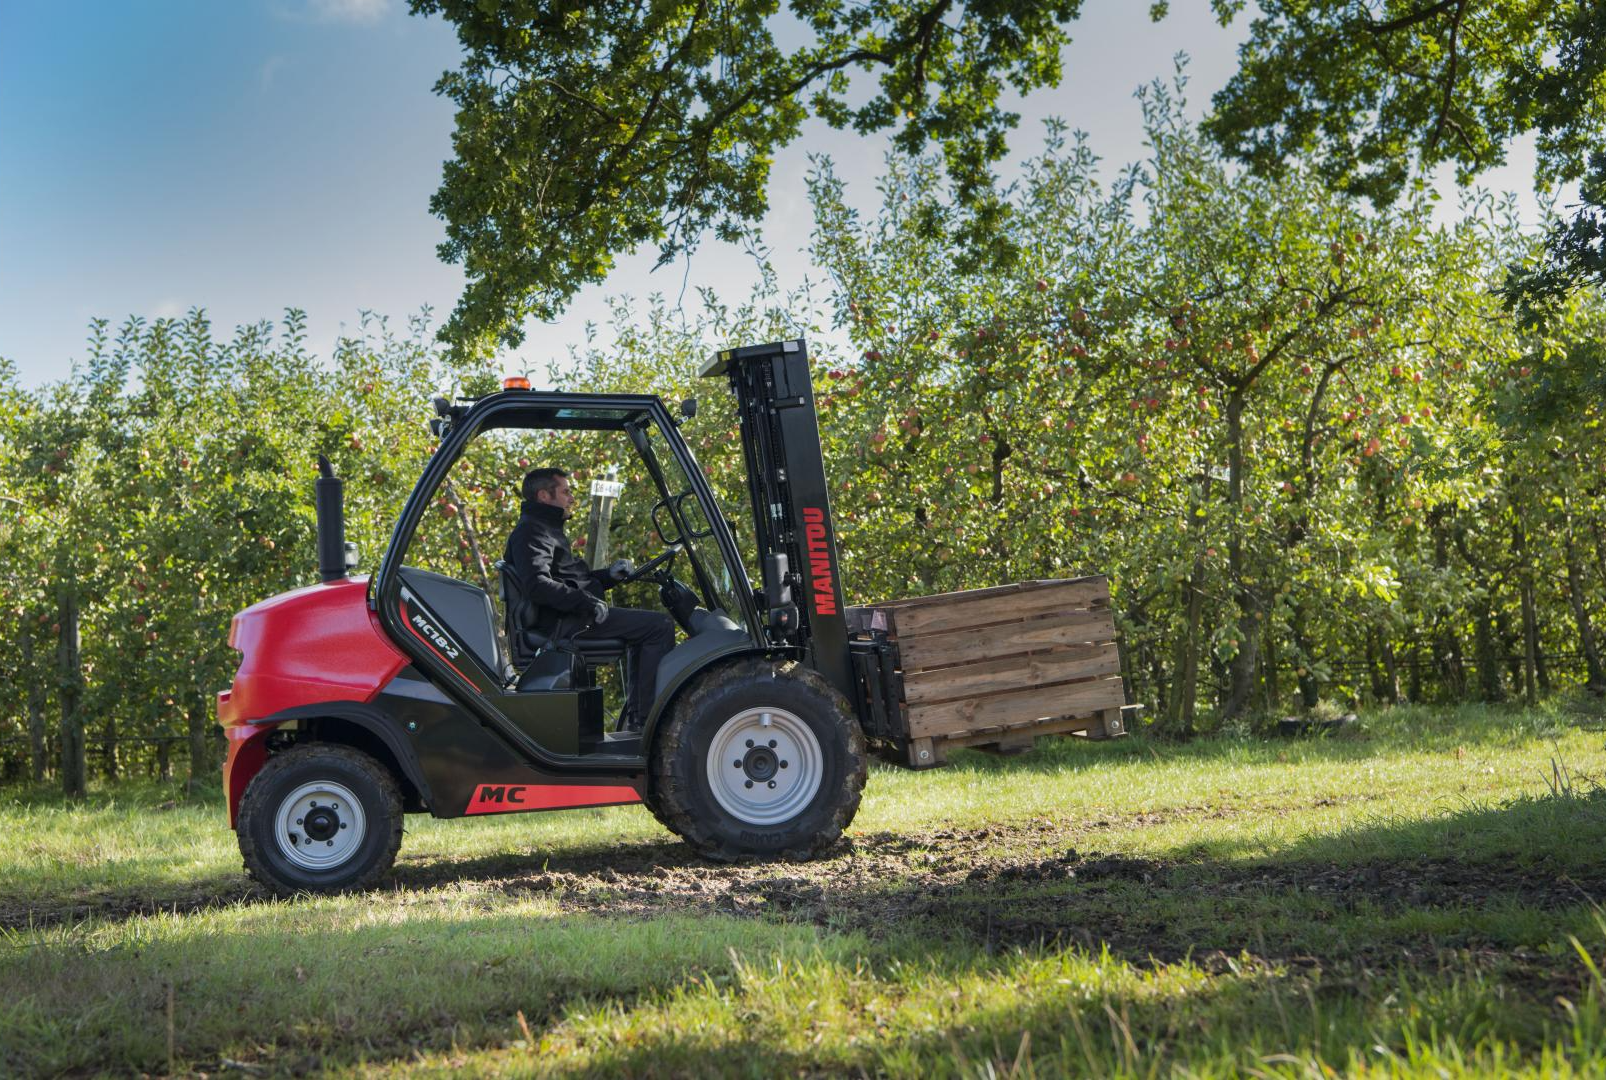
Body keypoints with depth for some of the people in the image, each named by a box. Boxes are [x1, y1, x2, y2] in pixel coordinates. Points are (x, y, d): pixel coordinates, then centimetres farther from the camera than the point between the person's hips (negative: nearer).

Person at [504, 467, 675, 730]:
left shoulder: (547, 530, 26)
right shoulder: (530, 532, -9)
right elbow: (537, 585, -25)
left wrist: (608, 575, 13)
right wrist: (587, 603, -26)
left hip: (572, 617, 11)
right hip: (562, 623, -11)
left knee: (644, 627, 26)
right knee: (660, 625, -16)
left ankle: (633, 717, 18)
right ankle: (644, 718, -17)